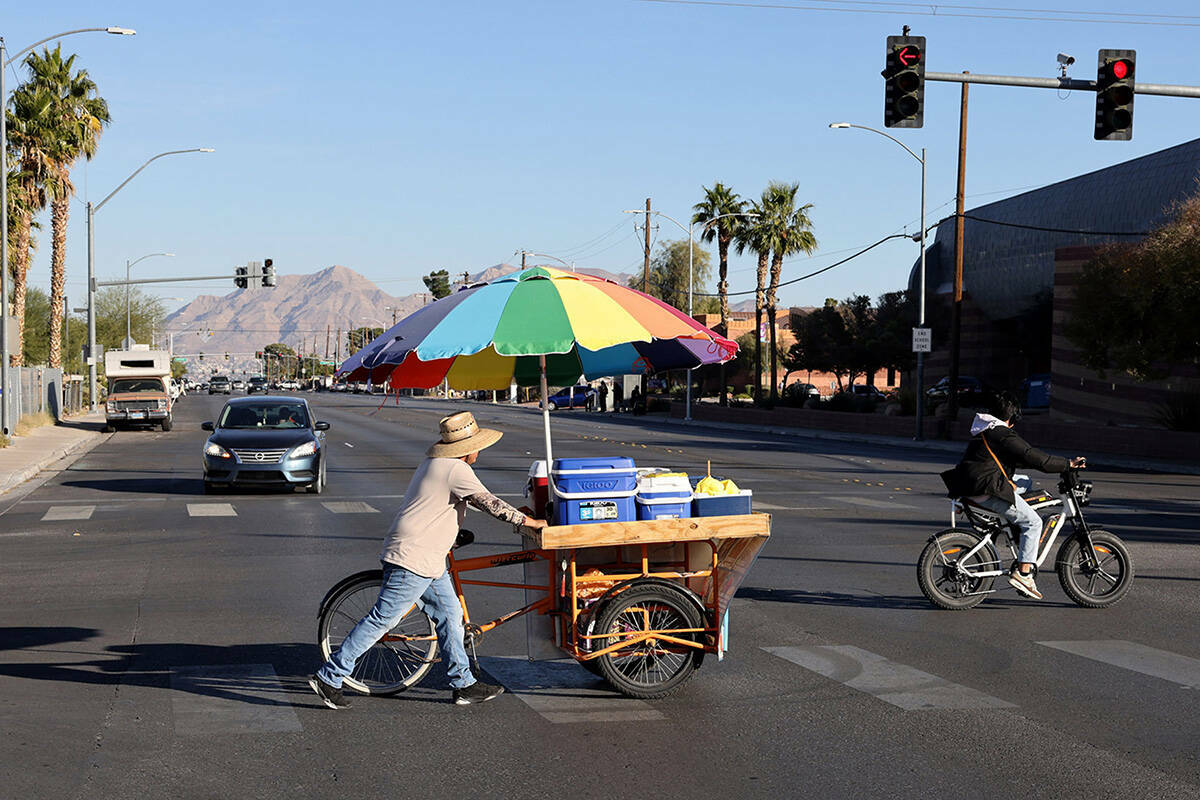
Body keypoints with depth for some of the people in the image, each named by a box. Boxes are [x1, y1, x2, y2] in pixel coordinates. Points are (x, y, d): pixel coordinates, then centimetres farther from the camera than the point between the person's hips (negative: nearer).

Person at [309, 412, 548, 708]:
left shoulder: (435, 463, 17)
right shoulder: (455, 469, -15)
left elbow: (474, 499, 28)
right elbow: (488, 503, -17)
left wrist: (514, 512, 26)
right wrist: (528, 520, -8)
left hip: (429, 561, 11)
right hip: (412, 560, -11)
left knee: (450, 615, 12)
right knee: (382, 621, -6)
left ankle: (464, 684, 18)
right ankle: (328, 677, 0)